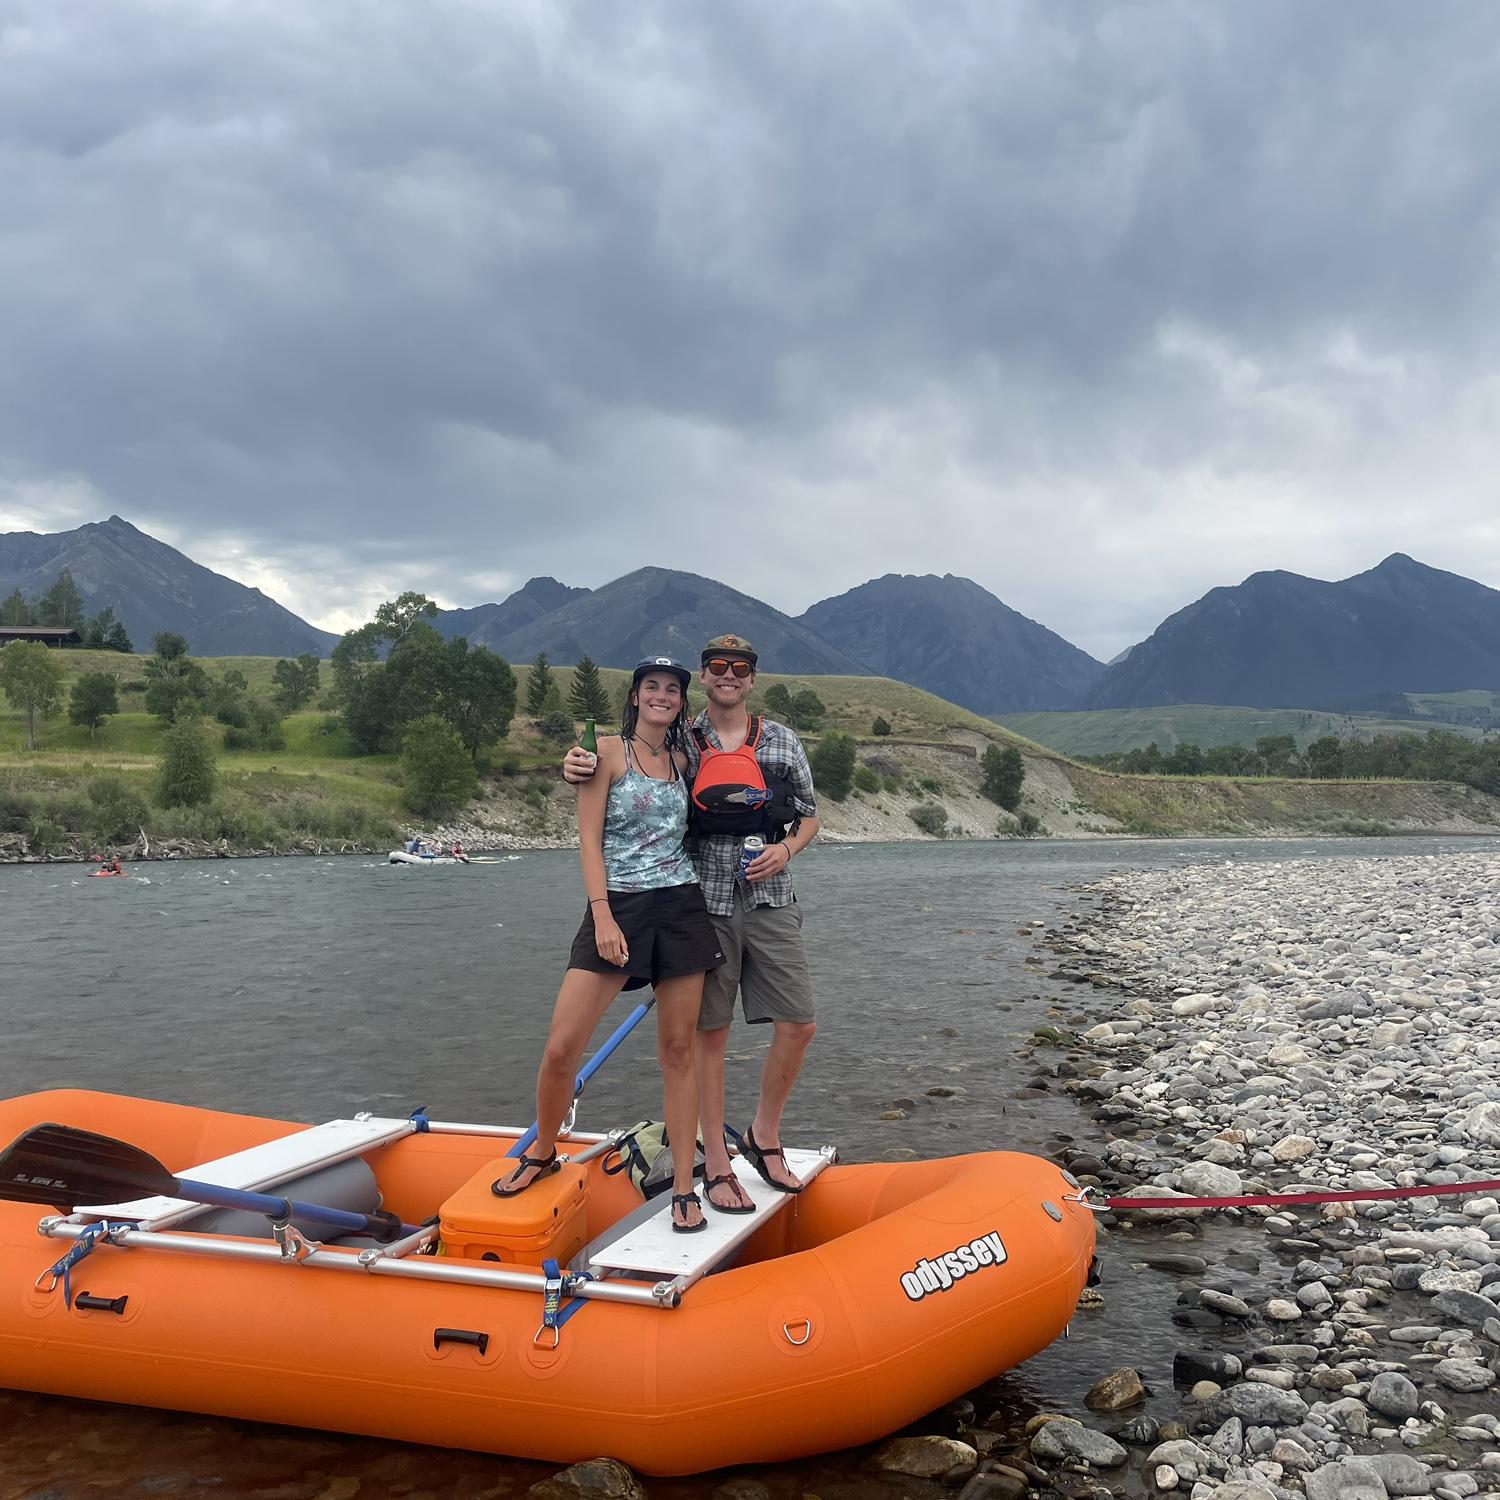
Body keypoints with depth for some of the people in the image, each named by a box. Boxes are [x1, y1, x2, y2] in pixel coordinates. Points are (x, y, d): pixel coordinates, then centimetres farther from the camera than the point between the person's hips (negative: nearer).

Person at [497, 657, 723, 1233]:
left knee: (678, 1051, 4)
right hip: (617, 910, -3)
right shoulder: (608, 750, -1)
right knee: (561, 1049, -8)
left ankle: (684, 1188, 13)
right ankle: (542, 1154, 19)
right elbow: (589, 837, -7)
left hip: (681, 910, 4)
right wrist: (602, 917, -14)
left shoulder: (682, 759, 13)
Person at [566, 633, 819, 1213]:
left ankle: (763, 1137, 23)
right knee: (710, 1032, 2)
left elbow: (808, 816, 15)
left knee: (798, 1024, 1)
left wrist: (786, 849, -6)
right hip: (705, 904, -2)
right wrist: (578, 769, -14)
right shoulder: (678, 744, 4)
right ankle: (716, 1165, 13)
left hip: (770, 902, 2)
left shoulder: (782, 743, 9)